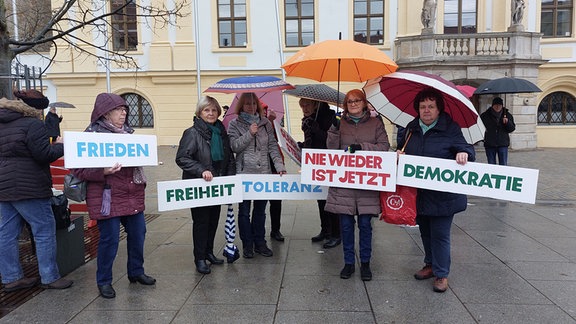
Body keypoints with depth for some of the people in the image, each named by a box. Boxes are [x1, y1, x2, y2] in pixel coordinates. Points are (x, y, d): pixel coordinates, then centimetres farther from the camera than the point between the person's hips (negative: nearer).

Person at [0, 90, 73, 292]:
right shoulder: (33, 125, -13)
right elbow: (44, 155, -17)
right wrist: (60, 146, -1)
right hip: (28, 188, -9)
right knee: (45, 230, 0)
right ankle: (49, 278, 5)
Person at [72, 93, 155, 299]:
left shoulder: (127, 132, 14)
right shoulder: (93, 135, -9)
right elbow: (79, 169, -13)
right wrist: (103, 172, -27)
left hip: (133, 195, 7)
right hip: (108, 197, -7)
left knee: (138, 234, 13)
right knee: (109, 239, 0)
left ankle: (136, 272, 32)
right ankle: (104, 281, 20)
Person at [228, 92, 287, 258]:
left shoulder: (265, 123, 9)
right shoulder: (235, 124, 2)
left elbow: (272, 146, 5)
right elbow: (234, 146, -8)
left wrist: (279, 166, -5)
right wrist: (250, 134, -16)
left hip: (264, 173, 2)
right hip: (244, 173, -2)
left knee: (260, 210, 11)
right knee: (244, 210, 5)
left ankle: (260, 242, 24)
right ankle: (247, 244, 19)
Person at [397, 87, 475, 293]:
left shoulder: (450, 129, -6)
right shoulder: (412, 128, 8)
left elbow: (466, 148, -5)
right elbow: (403, 147, 20)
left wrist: (464, 153, -27)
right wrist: (399, 153, -2)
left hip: (442, 196, -5)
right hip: (418, 193, 5)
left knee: (440, 234, 0)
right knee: (425, 231, 18)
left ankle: (441, 275, 14)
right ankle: (430, 265, 36)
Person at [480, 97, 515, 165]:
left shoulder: (507, 115, 6)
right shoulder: (485, 116, 1)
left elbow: (512, 128, 6)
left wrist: (507, 122, -13)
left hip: (503, 144, 1)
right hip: (490, 144, 0)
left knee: (503, 165, 2)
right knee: (491, 165, 7)